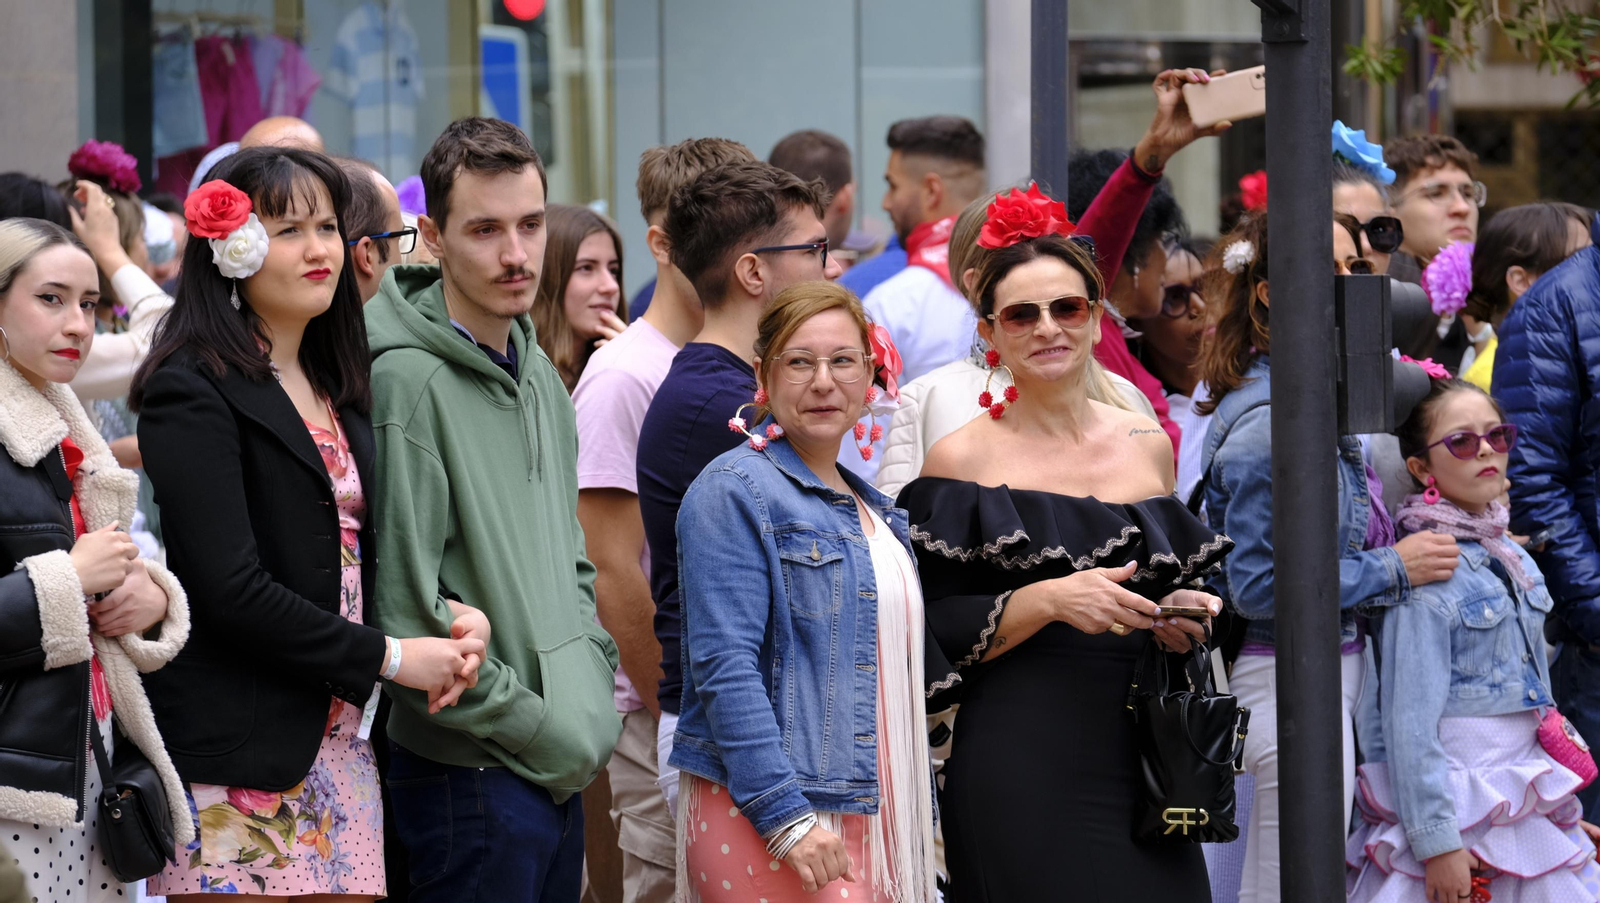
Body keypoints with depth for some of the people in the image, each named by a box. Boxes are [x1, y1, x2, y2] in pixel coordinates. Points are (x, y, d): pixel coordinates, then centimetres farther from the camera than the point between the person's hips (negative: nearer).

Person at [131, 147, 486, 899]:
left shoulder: (338, 388, 18)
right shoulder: (193, 392, -8)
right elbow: (230, 588, -16)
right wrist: (388, 658, -13)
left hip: (341, 746, 7)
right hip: (235, 763, -7)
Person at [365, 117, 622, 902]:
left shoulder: (538, 375, 13)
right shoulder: (408, 382, -14)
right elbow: (409, 607, -18)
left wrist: (593, 688, 8)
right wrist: (540, 730, -14)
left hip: (563, 769, 8)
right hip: (473, 773, -8)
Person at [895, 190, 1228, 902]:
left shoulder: (1147, 445, 12)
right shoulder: (962, 460, -1)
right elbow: (930, 634, -7)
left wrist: (1182, 616, 3)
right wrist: (1046, 601, -18)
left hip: (1142, 760, 4)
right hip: (1018, 774, -4)